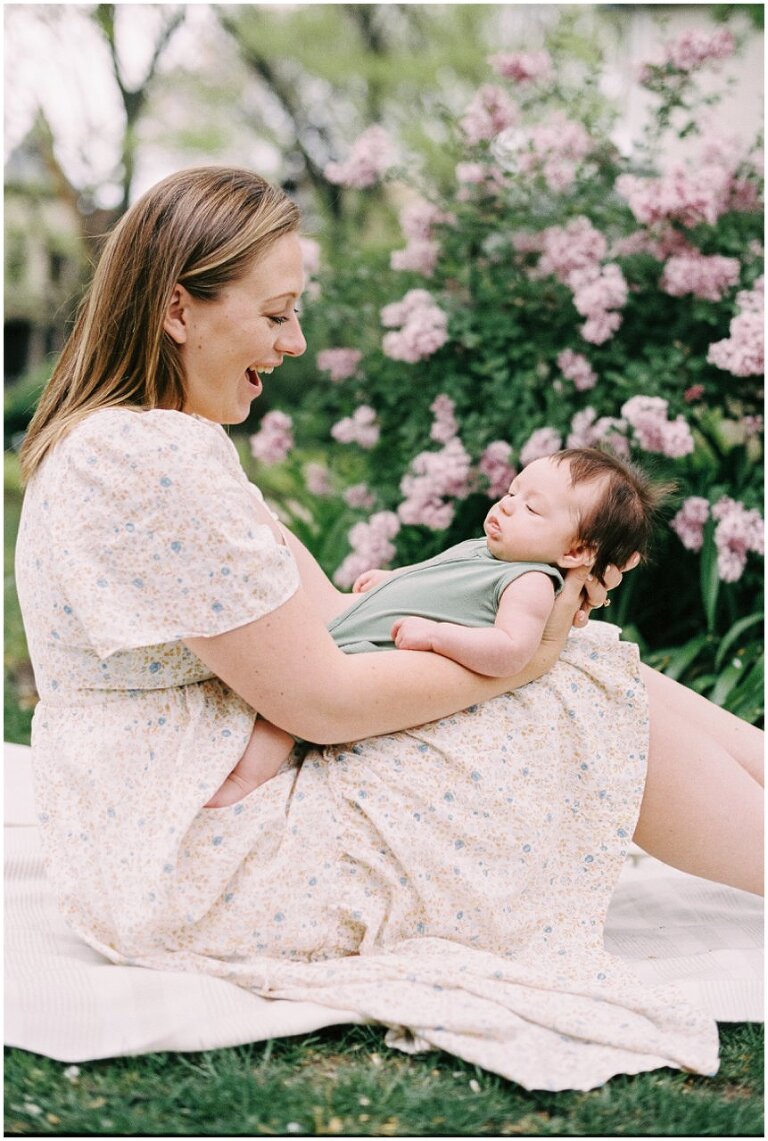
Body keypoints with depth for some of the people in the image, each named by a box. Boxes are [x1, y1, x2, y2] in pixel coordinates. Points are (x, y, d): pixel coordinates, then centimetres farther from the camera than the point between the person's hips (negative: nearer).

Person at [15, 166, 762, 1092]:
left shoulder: (126, 444, 11)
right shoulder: (158, 460, -23)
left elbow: (319, 624, 10)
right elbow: (321, 700, -20)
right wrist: (519, 656, -8)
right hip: (205, 876, -9)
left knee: (603, 675, 6)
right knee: (605, 706, -5)